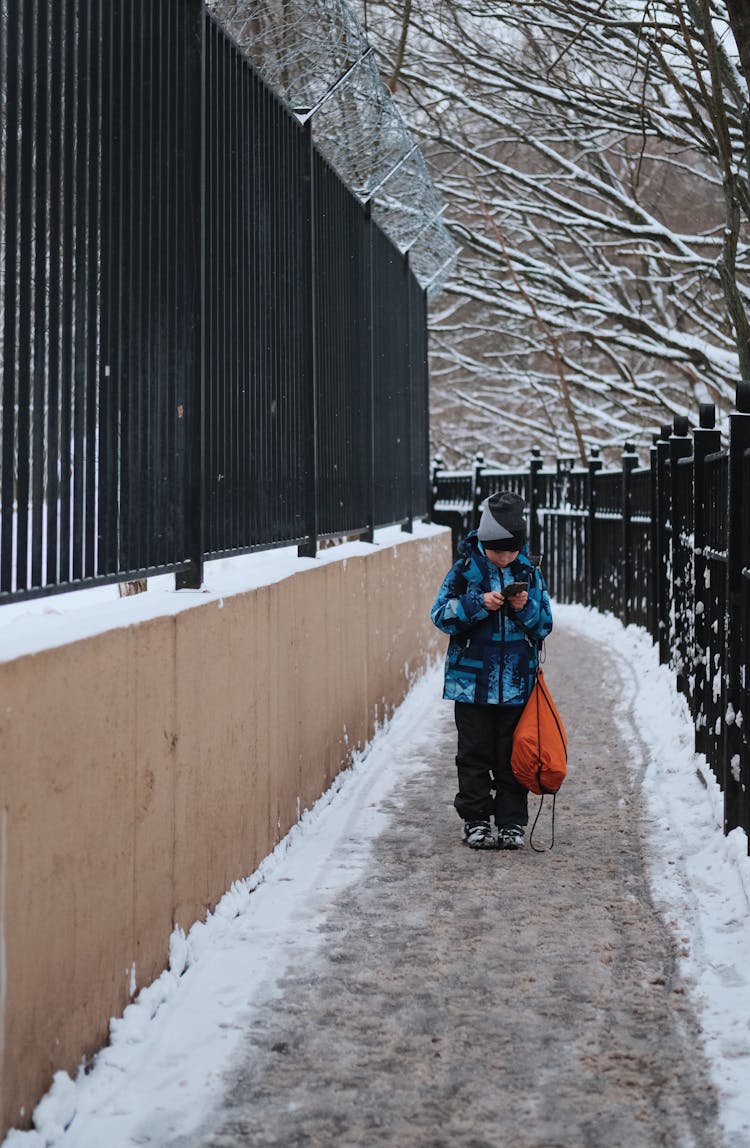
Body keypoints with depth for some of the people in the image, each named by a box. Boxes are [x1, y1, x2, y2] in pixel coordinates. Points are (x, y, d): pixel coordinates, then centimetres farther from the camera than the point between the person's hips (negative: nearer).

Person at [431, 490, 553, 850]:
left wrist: (526, 608, -14)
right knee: (474, 755, 5)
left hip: (517, 683, 1)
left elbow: (544, 625, 7)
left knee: (513, 756, 7)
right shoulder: (465, 568, -3)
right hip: (472, 681, -1)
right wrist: (478, 604, -18)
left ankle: (512, 823, 15)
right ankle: (475, 821, 15)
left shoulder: (529, 571, 3)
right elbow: (441, 615, -5)